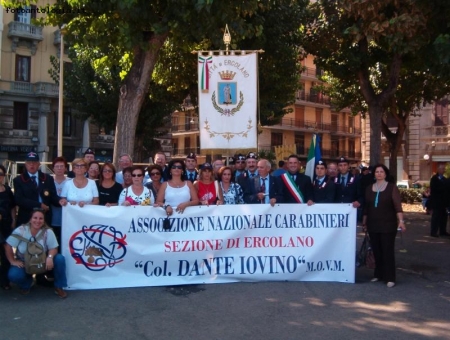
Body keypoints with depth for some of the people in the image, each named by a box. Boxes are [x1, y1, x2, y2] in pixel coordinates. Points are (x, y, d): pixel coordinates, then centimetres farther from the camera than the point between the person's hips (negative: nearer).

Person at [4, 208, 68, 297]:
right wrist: (12, 261, -14)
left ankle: (58, 287, -5)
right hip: (24, 263, 0)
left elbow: (53, 248, -13)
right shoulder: (21, 230, -17)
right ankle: (26, 285, 8)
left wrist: (50, 257, -34)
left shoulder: (48, 232, -15)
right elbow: (8, 246, -11)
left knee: (60, 259, -26)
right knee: (13, 275, -31)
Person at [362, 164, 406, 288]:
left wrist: (401, 220, -19)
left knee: (388, 251, -3)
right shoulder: (369, 188, 10)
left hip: (388, 225, -4)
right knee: (376, 250, 8)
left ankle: (390, 278, 1)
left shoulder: (392, 187, -3)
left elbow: (397, 205, -10)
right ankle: (378, 274, 20)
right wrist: (364, 222, 13)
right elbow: (366, 207, 13)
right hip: (373, 225, 4)